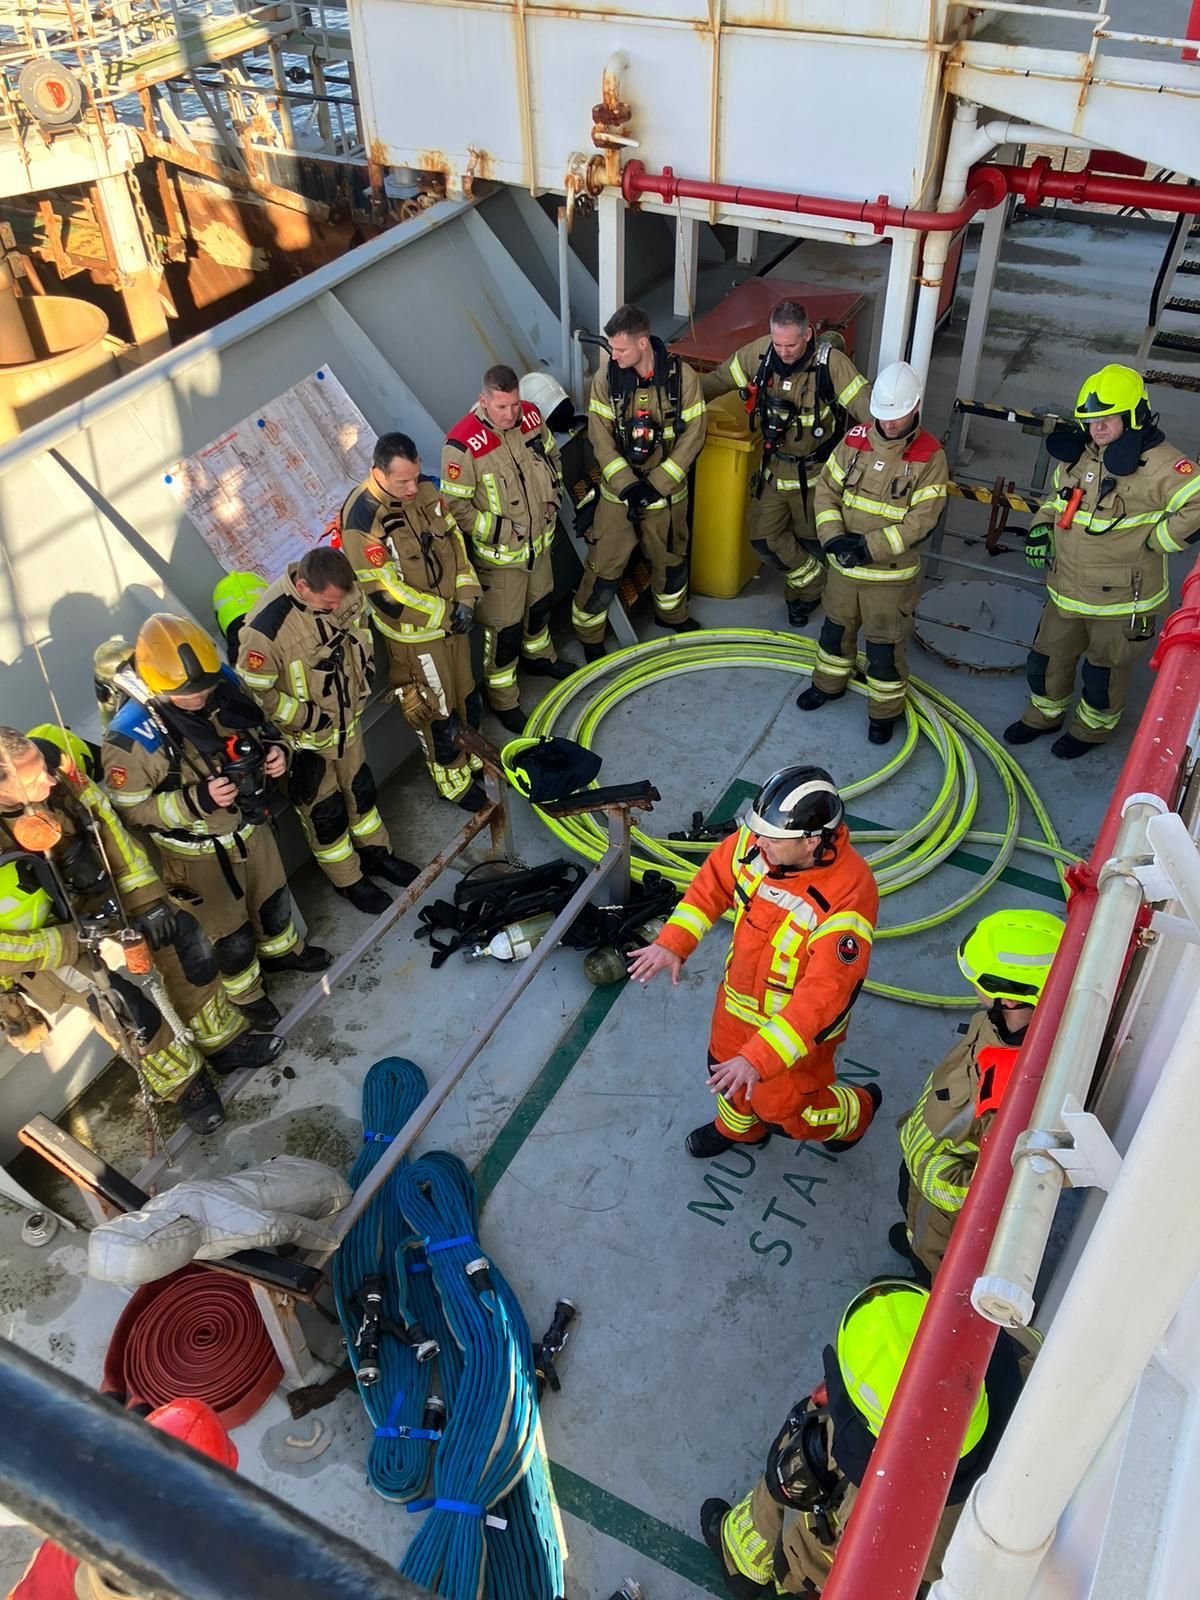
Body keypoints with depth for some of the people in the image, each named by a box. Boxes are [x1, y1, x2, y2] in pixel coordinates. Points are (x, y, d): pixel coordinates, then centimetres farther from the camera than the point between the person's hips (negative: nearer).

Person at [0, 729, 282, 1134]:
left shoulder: (55, 769, -22)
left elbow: (109, 828, -7)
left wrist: (146, 901, -8)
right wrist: (75, 942, -28)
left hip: (88, 900, 5)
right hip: (37, 944, -5)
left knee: (181, 935, -2)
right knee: (118, 997, -18)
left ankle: (223, 1042, 17)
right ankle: (184, 1083, 7)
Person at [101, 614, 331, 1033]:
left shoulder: (223, 682, -16)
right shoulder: (131, 737, -33)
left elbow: (259, 726, 3)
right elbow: (129, 809, -22)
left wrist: (276, 749, -18)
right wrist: (197, 801, -34)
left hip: (251, 825, 5)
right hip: (198, 855, -5)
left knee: (273, 898, 30)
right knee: (232, 937, 16)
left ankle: (282, 950, 61)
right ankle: (246, 994, 46)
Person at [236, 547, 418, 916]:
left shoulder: (343, 592, -17)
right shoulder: (266, 627, -36)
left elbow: (359, 621, 7)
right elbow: (255, 692, -25)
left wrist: (364, 671, 1)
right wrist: (308, 717, -23)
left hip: (348, 720, 6)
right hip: (305, 739, -6)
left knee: (360, 789, 26)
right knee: (324, 812, 14)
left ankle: (375, 853, 49)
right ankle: (349, 882, 36)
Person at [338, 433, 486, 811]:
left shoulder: (425, 492, -7)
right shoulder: (361, 521, -27)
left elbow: (454, 540, 4)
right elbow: (386, 593, -25)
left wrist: (465, 597, -8)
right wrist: (444, 615, -17)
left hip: (452, 618, 6)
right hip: (414, 634, -6)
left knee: (466, 694, 24)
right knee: (436, 713, 10)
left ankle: (474, 757, 49)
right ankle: (455, 782, 33)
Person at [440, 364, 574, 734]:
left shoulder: (531, 416, -9)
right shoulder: (463, 445, -29)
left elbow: (552, 457, 11)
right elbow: (455, 506, -21)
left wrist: (552, 498, 1)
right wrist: (499, 529, -23)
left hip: (538, 541, 7)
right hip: (498, 554, -7)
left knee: (540, 604, 29)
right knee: (504, 630, 5)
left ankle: (539, 657, 58)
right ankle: (503, 700, 25)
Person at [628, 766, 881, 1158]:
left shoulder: (847, 897, -39)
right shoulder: (757, 840, -22)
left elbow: (823, 994, -38)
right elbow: (714, 880, -3)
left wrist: (758, 1058, -40)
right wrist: (672, 942, -11)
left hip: (798, 1023, -6)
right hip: (740, 995, 6)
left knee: (783, 1106, 18)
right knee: (728, 1072, 29)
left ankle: (855, 1114, 51)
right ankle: (737, 1127, 64)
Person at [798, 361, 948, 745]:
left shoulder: (930, 456, -16)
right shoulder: (855, 440, -4)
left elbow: (920, 521, -19)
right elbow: (827, 490, 0)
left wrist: (869, 547, -25)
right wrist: (833, 536, -17)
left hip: (891, 573, -4)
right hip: (843, 566, 4)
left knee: (885, 646, 7)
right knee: (836, 628, 24)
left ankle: (885, 711, 28)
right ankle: (829, 683, 49)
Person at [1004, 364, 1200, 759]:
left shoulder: (1158, 463, -23)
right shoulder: (1078, 454, 1)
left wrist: (1155, 541, -23)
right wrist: (1041, 527, 4)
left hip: (1123, 597, -6)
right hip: (1066, 589, 7)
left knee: (1104, 673, 15)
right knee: (1046, 659, 21)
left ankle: (1092, 728, 41)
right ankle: (1045, 714, 48)